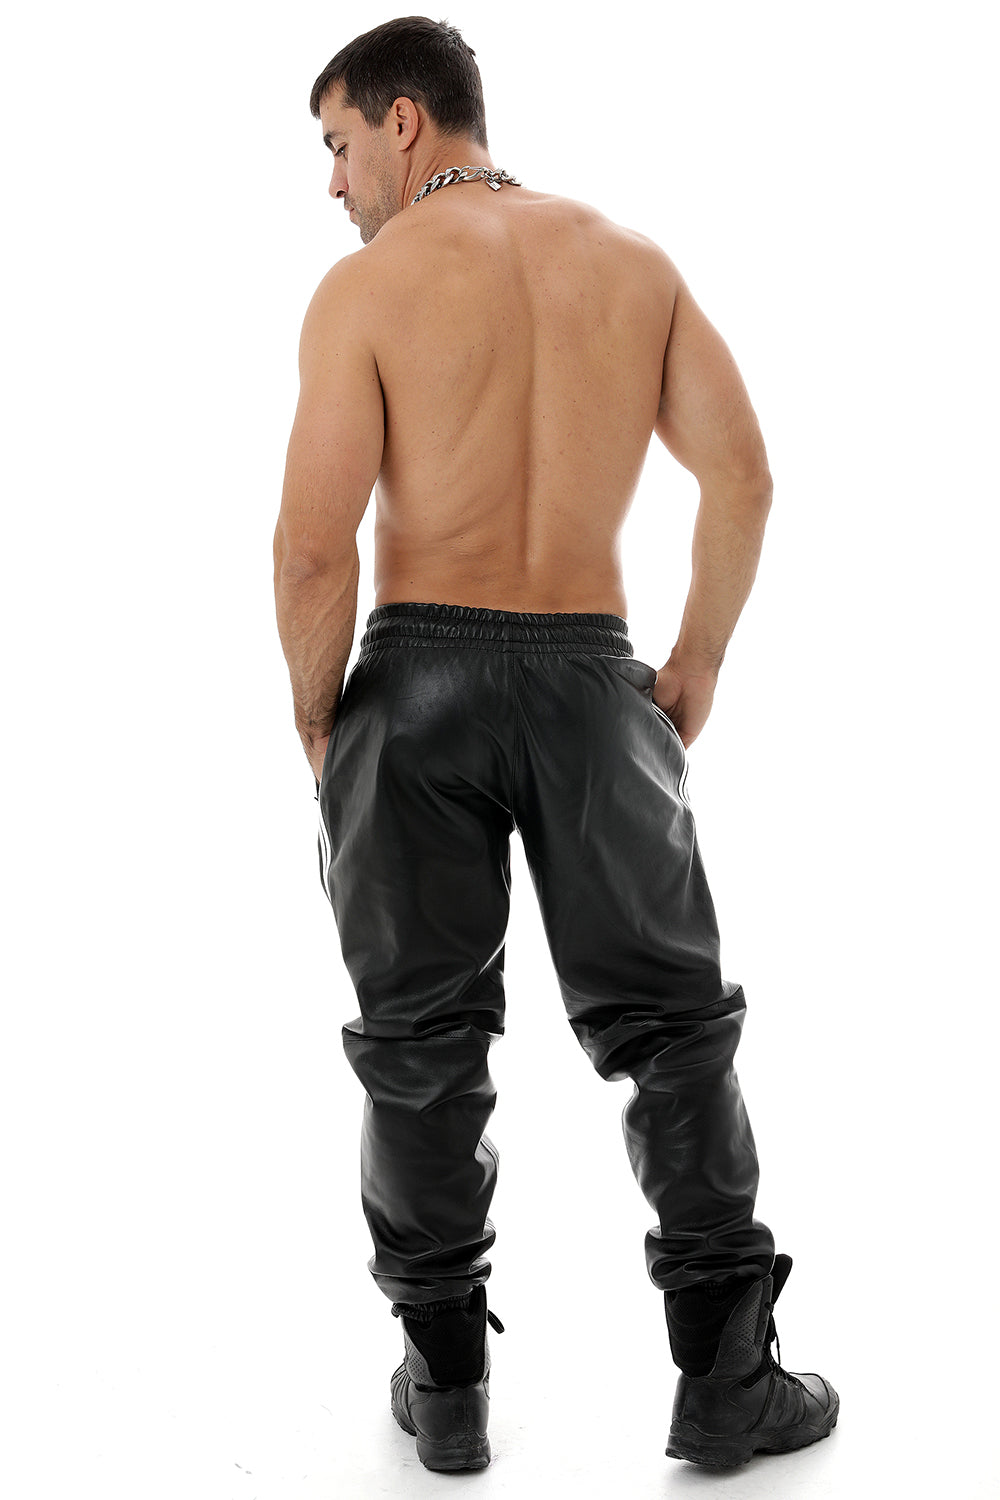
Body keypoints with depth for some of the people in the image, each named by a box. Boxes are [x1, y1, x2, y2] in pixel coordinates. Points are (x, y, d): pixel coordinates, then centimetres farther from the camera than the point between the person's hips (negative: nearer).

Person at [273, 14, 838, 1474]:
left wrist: (317, 714, 2)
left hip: (420, 673, -2)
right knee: (672, 1017, 12)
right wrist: (697, 665, 8)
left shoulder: (367, 285, -4)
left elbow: (314, 544, -12)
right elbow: (742, 478, -1)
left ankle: (448, 1379, 20)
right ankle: (727, 1379, 15)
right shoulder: (633, 257, 6)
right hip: (593, 673, 2)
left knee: (421, 1037, 11)